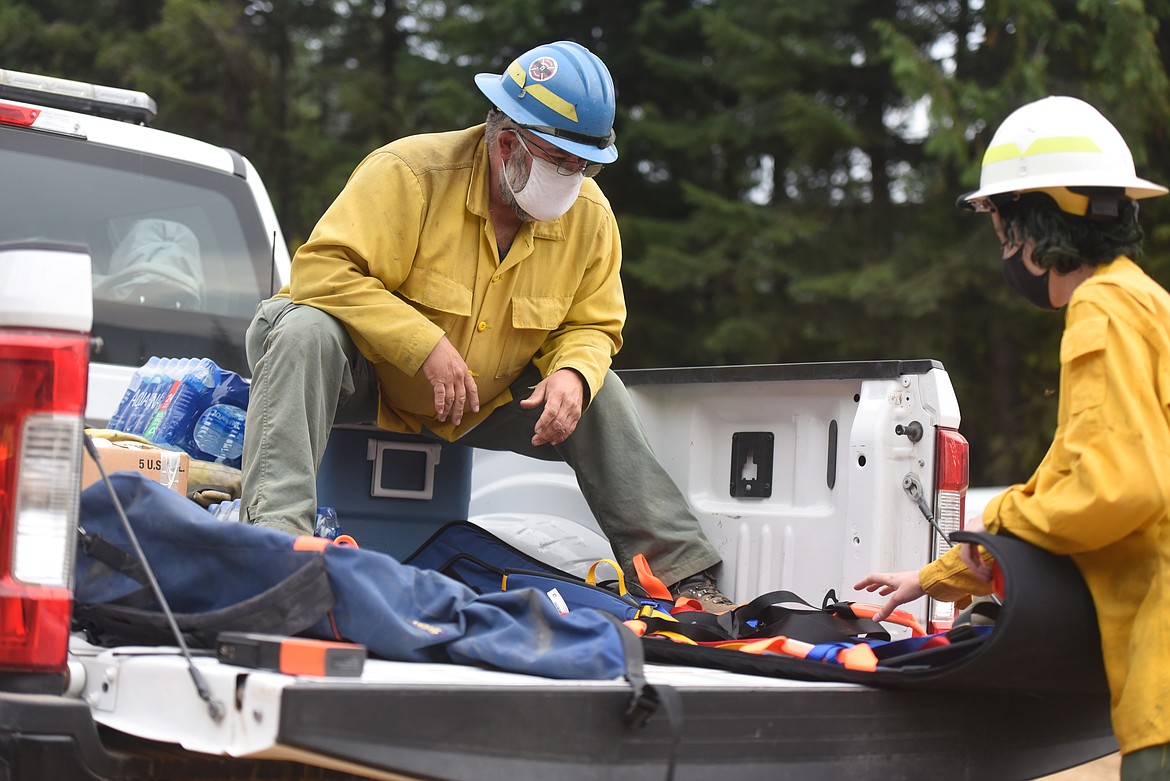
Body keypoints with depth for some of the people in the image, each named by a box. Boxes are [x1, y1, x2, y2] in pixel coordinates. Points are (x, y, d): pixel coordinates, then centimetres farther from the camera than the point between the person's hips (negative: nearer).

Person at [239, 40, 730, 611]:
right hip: (366, 379, -4)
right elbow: (321, 269, -30)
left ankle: (681, 574, -4)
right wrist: (427, 345, -34)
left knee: (598, 396, -10)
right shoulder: (410, 173, -25)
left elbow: (592, 325, 3)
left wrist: (573, 373, -22)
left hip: (484, 406, 5)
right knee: (304, 332, -36)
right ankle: (277, 530, -45)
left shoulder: (589, 214, -7)